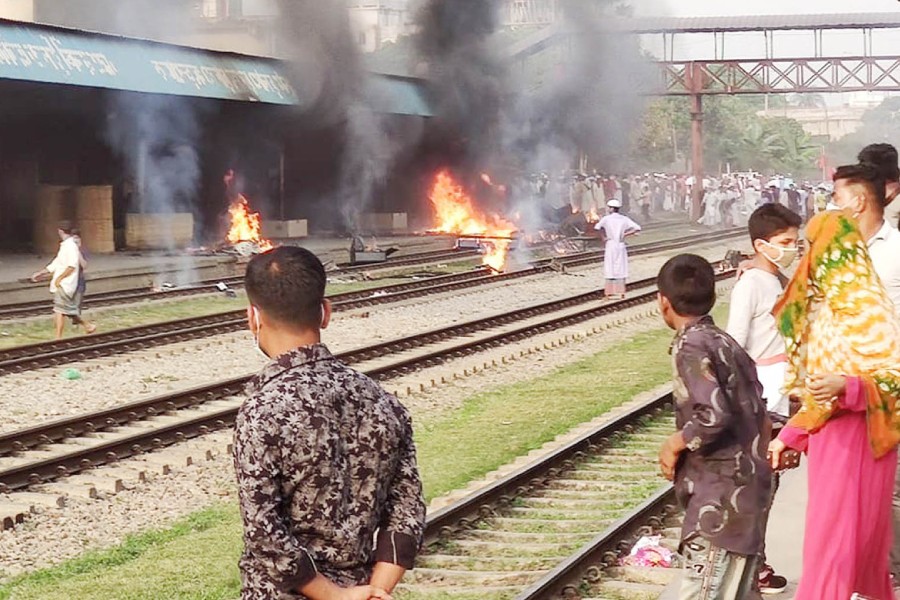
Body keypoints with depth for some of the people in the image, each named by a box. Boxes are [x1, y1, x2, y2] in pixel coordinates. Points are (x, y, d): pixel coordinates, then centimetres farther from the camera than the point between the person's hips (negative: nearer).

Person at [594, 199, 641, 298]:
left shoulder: (606, 219, -6)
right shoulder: (624, 219, 2)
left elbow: (597, 228, -21)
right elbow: (637, 229, -5)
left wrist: (604, 235, -5)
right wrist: (625, 234, 2)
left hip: (610, 245, -3)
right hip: (621, 245, 3)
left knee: (610, 269, 4)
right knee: (620, 269, 7)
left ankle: (610, 293, 4)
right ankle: (621, 292, 8)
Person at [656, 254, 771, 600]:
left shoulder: (691, 347, -13)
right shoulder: (724, 343, 14)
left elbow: (714, 417, -24)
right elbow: (758, 418, 15)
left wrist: (675, 444, -9)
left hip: (722, 498, -10)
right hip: (746, 487, 10)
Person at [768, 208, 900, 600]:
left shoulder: (864, 306, -17)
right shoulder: (825, 303, 10)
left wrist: (846, 386, -36)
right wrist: (790, 435, 16)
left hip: (855, 440, -9)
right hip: (829, 437, 9)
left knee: (834, 543, -5)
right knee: (858, 542, 16)